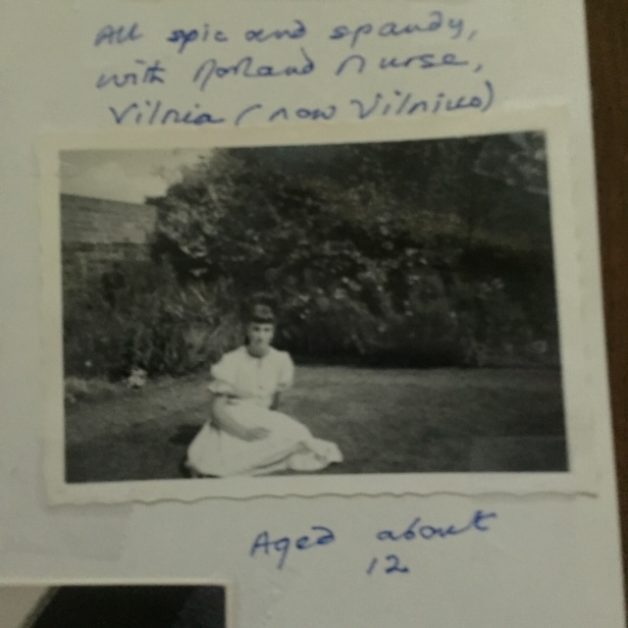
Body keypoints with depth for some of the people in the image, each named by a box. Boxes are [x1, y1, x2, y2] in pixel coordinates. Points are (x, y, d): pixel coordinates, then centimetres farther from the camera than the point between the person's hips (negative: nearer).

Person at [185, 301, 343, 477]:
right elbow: (218, 409, -15)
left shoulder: (281, 361, -4)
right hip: (232, 424, -5)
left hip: (263, 424, 5)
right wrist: (244, 432, -28)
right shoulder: (232, 361, -14)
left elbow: (273, 403, 10)